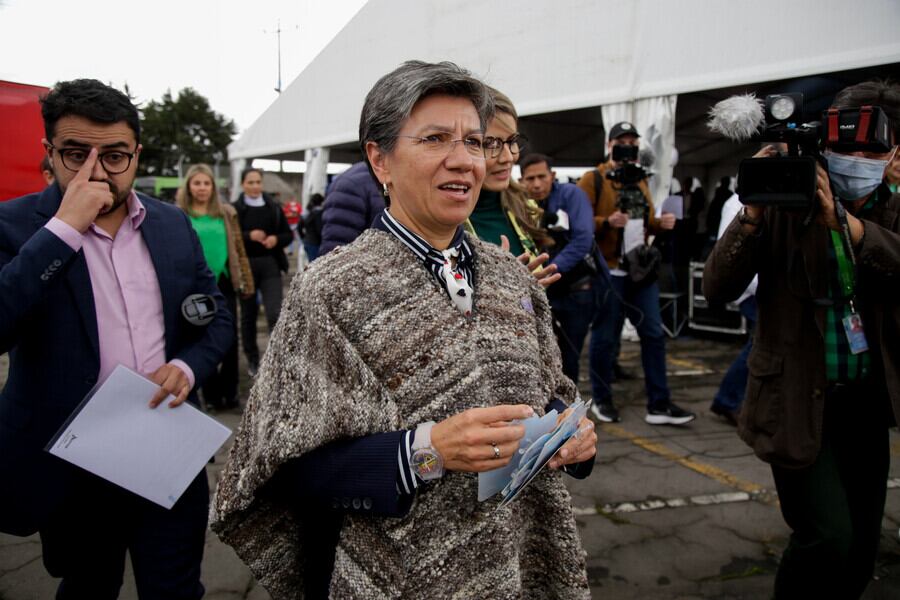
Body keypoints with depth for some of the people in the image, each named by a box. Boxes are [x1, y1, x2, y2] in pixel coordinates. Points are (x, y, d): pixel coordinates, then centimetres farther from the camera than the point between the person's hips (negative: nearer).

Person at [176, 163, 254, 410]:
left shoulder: (226, 212, 6)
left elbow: (239, 249, 7)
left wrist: (247, 281, 4)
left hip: (224, 282, 1)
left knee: (230, 338, 2)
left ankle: (229, 392, 16)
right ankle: (211, 394, 19)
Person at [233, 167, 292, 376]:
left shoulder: (274, 207, 7)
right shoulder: (234, 209, -2)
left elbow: (288, 234, 11)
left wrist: (277, 239, -9)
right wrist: (249, 236, -21)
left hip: (270, 265, 1)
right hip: (245, 266, -1)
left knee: (275, 314, -9)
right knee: (248, 314, 10)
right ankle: (252, 359, 23)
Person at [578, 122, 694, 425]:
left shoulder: (640, 180, 17)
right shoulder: (592, 179, -4)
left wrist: (660, 222, 4)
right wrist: (607, 222, -25)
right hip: (607, 271, -6)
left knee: (654, 334, 5)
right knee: (604, 337, 4)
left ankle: (659, 405, 12)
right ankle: (601, 400, 20)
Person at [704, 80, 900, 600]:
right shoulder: (785, 207, -8)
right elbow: (718, 289, -16)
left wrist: (842, 220, -31)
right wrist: (754, 210, -27)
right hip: (800, 399, -4)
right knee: (828, 538, -13)